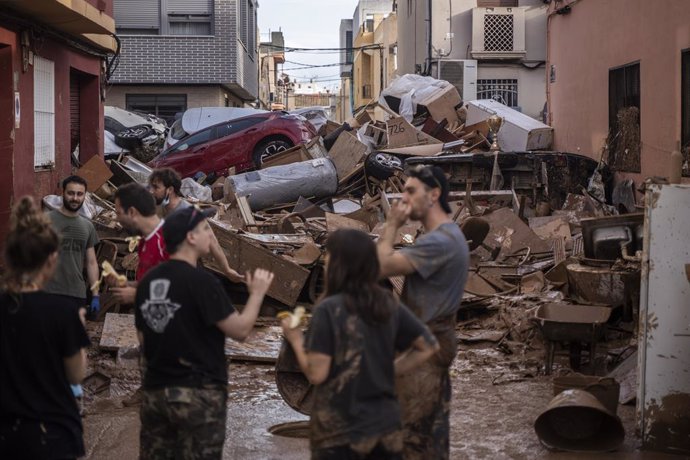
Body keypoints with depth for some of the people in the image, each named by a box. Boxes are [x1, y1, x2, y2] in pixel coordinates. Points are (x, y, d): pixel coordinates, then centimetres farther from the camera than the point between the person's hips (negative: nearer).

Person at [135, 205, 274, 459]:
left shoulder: (148, 281, 6)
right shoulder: (201, 281, -16)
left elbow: (143, 338, 13)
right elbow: (240, 329, -13)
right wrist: (257, 293, 0)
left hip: (155, 391, 7)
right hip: (198, 393, -7)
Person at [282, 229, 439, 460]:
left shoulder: (329, 309, -16)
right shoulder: (389, 305, 1)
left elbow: (316, 374, -16)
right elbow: (428, 346, 9)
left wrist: (296, 339, -2)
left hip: (340, 432, -5)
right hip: (386, 425, 5)